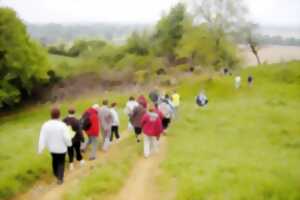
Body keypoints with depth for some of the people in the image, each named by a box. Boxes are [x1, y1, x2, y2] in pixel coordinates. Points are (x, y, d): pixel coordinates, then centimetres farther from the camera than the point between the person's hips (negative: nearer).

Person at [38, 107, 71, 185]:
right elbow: (67, 138, -22)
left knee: (54, 159, 29)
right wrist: (69, 143, -1)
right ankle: (60, 179, 16)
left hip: (51, 147, 3)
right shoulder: (62, 125, -27)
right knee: (61, 162, 17)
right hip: (61, 148, -3)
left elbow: (42, 138, -16)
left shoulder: (46, 125, -19)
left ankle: (56, 174, 48)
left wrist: (40, 149, -8)